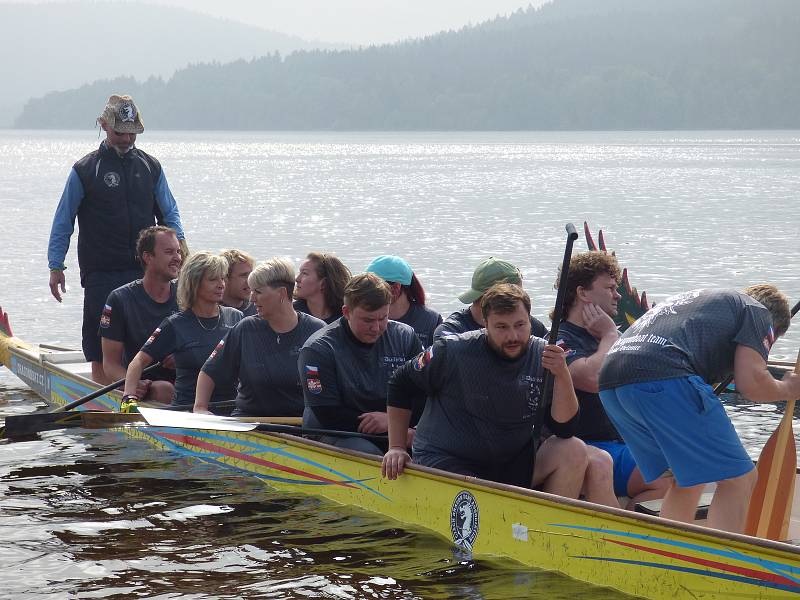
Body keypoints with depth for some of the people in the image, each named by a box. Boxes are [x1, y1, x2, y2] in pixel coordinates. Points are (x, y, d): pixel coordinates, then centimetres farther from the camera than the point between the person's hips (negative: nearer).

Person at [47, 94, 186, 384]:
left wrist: (178, 240, -2)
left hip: (145, 271, 3)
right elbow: (63, 221, 4)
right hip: (101, 271, -3)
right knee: (102, 349, -3)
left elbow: (169, 212, 16)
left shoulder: (150, 167, 11)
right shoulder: (85, 170, 1)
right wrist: (56, 266, -2)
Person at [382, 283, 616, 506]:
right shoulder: (452, 352, -11)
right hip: (445, 463, -4)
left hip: (511, 464, 5)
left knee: (574, 451, -15)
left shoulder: (542, 355, -3)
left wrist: (562, 376, -21)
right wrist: (396, 448, 2)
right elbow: (401, 385, 5)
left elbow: (565, 429, -7)